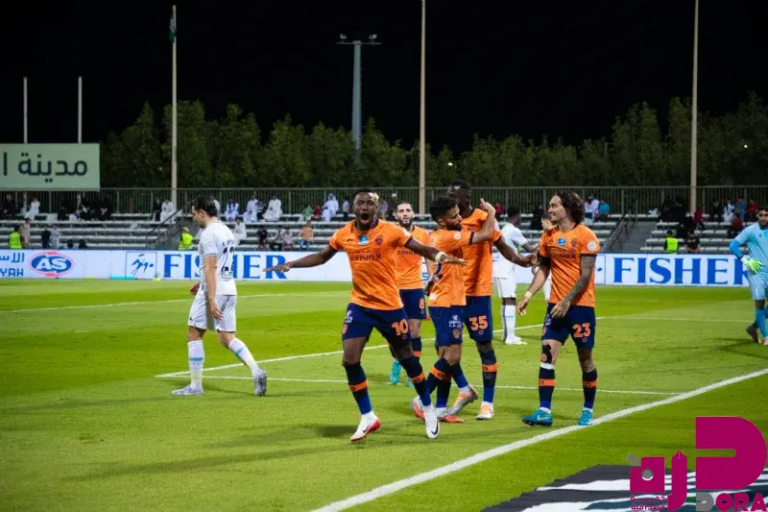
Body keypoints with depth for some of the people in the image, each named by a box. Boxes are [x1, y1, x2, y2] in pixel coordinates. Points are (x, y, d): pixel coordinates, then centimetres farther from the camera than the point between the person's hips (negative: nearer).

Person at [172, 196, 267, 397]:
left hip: (212, 290, -8)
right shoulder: (226, 231, 15)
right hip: (230, 289, 8)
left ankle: (195, 385, 5)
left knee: (194, 334, 4)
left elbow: (211, 268, -20)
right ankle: (256, 371, -10)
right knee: (227, 337, 9)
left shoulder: (209, 234, -13)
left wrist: (211, 299, -24)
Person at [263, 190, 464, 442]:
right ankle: (367, 418, 8)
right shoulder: (344, 234, -1)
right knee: (350, 360, -7)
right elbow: (321, 257, 15)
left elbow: (422, 249, -14)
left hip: (389, 305, -3)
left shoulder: (390, 231, -12)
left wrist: (441, 256, -35)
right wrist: (290, 264, 6)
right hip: (360, 305, 3)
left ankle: (428, 409, 29)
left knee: (407, 358, 8)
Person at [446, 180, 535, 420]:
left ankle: (488, 403, 5)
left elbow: (502, 246, -6)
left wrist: (520, 260, -22)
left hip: (477, 293, -6)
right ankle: (465, 391, 25)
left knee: (484, 345, -1)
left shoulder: (482, 219, -9)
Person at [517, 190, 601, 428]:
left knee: (585, 359, 5)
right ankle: (544, 411, -7)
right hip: (556, 305, 5)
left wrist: (567, 301, -21)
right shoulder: (549, 236, 8)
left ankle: (588, 410, 19)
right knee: (547, 354, -6)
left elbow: (585, 274, -14)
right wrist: (528, 295, 5)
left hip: (580, 305, -5)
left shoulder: (585, 236, -10)